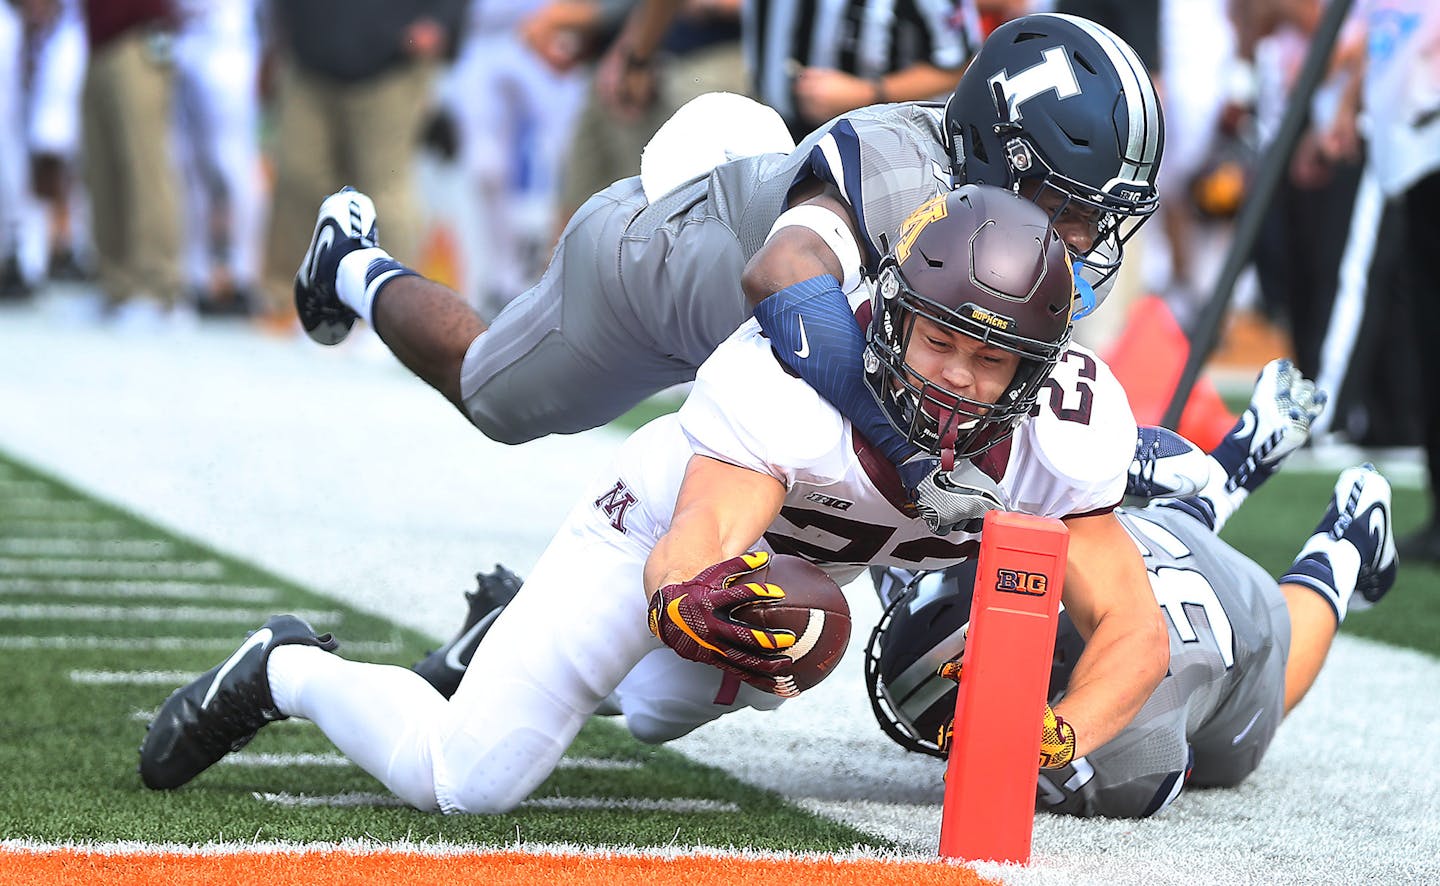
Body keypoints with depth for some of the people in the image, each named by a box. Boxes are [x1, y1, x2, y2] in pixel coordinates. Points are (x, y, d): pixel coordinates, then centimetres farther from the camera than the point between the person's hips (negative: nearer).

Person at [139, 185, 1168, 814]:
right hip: (671, 530, -6)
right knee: (461, 780, -16)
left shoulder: (1060, 432, -27)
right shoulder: (794, 378, -41)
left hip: (803, 564, 6)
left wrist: (1057, 742, -47)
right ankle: (289, 673, 11)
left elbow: (1136, 630, -26)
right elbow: (690, 553, -52)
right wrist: (690, 600, -77)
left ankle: (514, 629, 54)